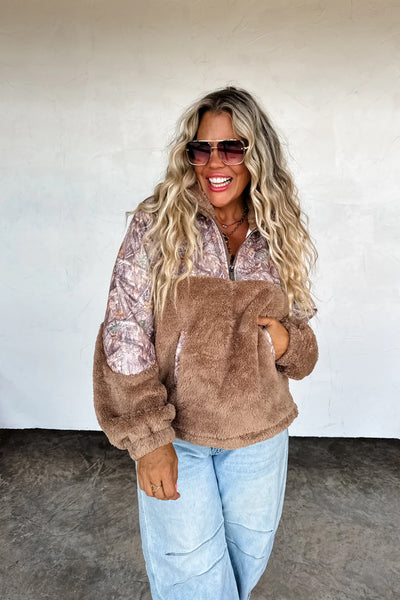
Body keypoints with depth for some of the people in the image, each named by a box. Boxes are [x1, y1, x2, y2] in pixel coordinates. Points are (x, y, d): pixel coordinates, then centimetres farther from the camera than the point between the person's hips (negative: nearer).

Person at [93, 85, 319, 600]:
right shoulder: (155, 225, -10)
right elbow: (124, 332, -12)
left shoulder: (281, 239, 0)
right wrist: (147, 437, -16)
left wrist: (288, 342, -14)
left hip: (258, 437, 3)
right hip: (174, 435, -3)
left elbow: (300, 334, 11)